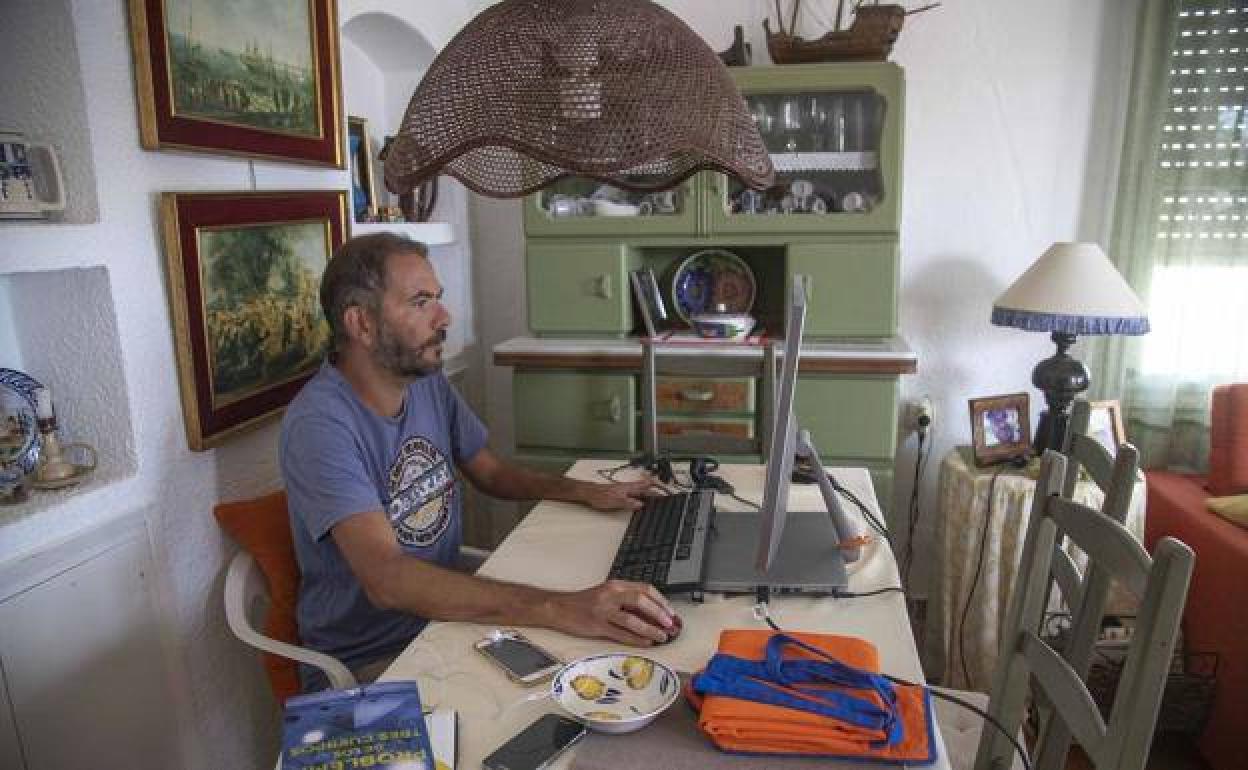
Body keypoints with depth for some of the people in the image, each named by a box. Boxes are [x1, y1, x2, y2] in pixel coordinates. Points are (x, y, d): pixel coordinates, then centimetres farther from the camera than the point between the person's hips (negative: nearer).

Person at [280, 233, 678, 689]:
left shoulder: (429, 383, 1)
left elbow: (491, 472, 16)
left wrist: (584, 492, -1)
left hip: (445, 614, 7)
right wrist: (557, 609, -43)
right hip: (368, 663, -7)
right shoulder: (319, 424, -23)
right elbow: (386, 579, -35)